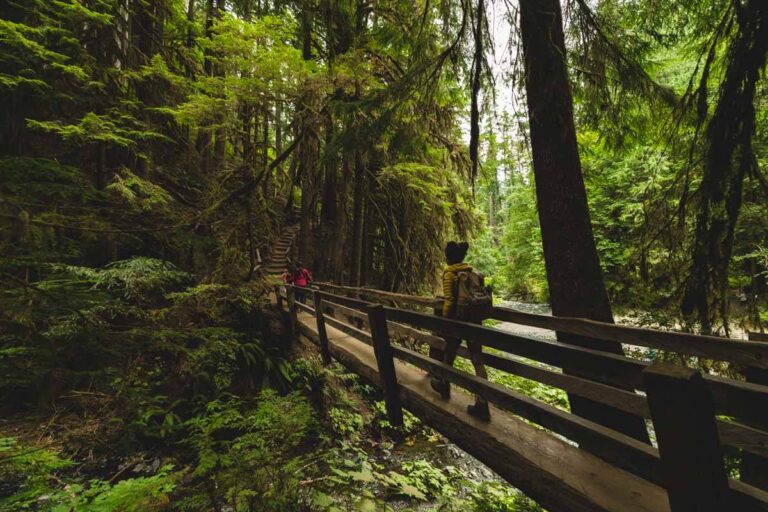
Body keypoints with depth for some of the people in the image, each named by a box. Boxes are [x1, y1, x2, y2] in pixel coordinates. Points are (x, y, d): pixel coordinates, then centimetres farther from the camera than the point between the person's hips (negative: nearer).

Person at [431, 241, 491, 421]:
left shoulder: (449, 272, -10)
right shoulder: (472, 272, 8)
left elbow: (449, 301, -16)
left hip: (457, 319, -5)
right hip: (474, 319, 5)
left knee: (449, 355, 18)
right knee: (477, 360, 4)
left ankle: (444, 387, 40)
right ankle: (482, 405, 4)